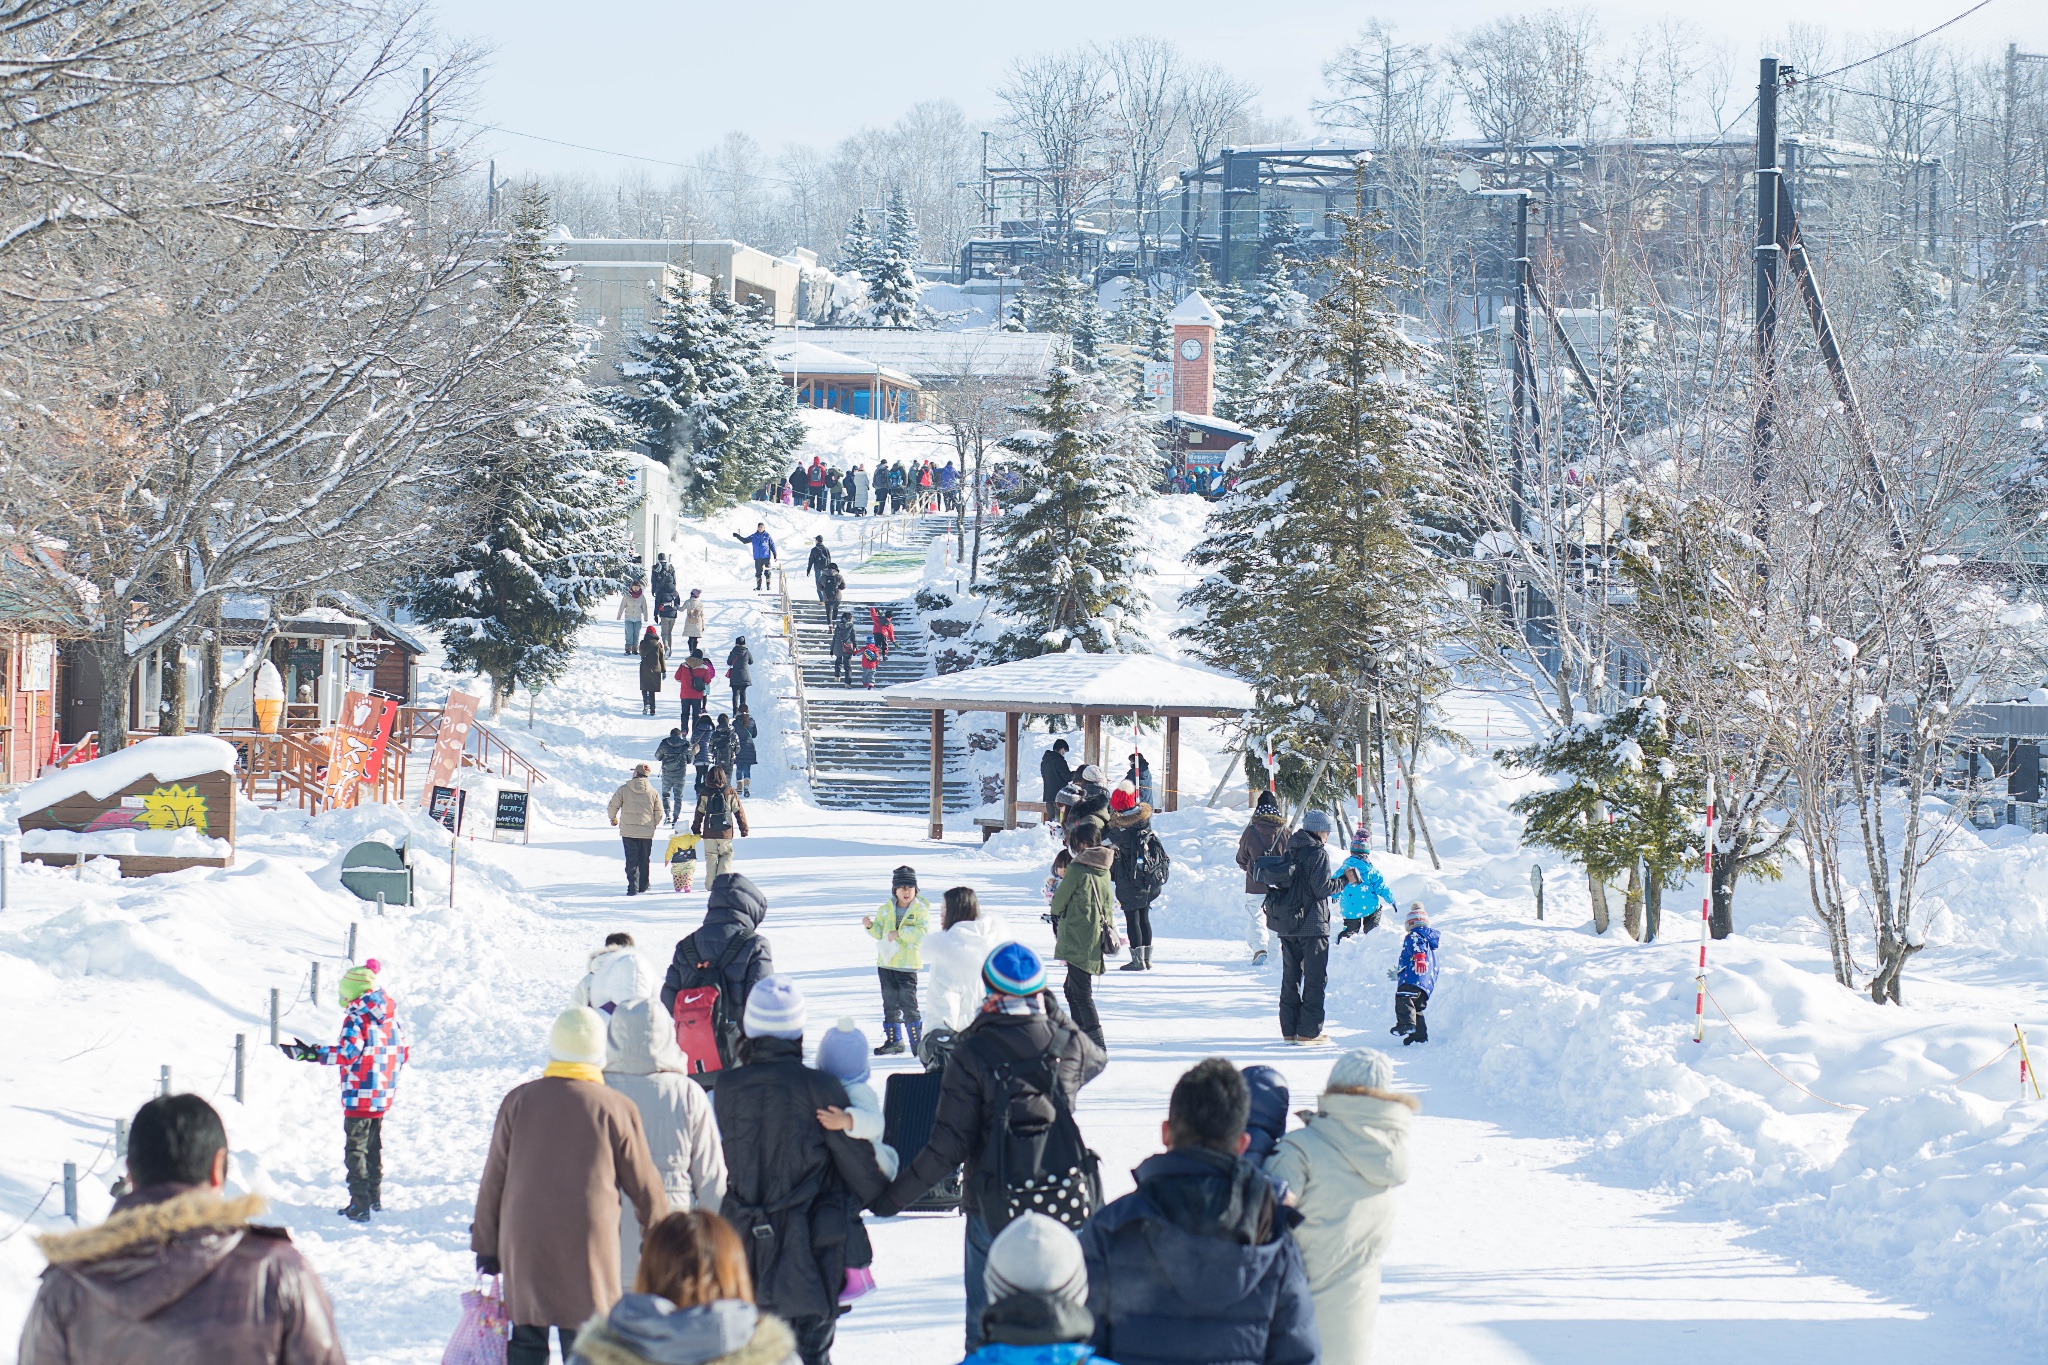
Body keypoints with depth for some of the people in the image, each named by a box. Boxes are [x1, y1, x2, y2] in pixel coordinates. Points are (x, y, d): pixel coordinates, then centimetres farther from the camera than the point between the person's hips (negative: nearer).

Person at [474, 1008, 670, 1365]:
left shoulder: (518, 1101, 1)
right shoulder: (616, 1109, -5)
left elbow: (493, 1180, 5)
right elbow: (644, 1186, 3)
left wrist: (486, 1245, 15)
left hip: (524, 1244, 2)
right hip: (590, 1249, -2)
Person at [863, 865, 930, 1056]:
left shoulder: (921, 910, -6)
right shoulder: (885, 910, 5)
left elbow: (923, 932, -19)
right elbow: (879, 933, 7)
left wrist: (899, 933, -26)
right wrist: (870, 926, -13)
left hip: (908, 964, -5)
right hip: (886, 962, 5)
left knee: (908, 1003, -7)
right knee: (890, 1003, 12)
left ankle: (917, 1042, 3)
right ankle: (893, 1041, 21)